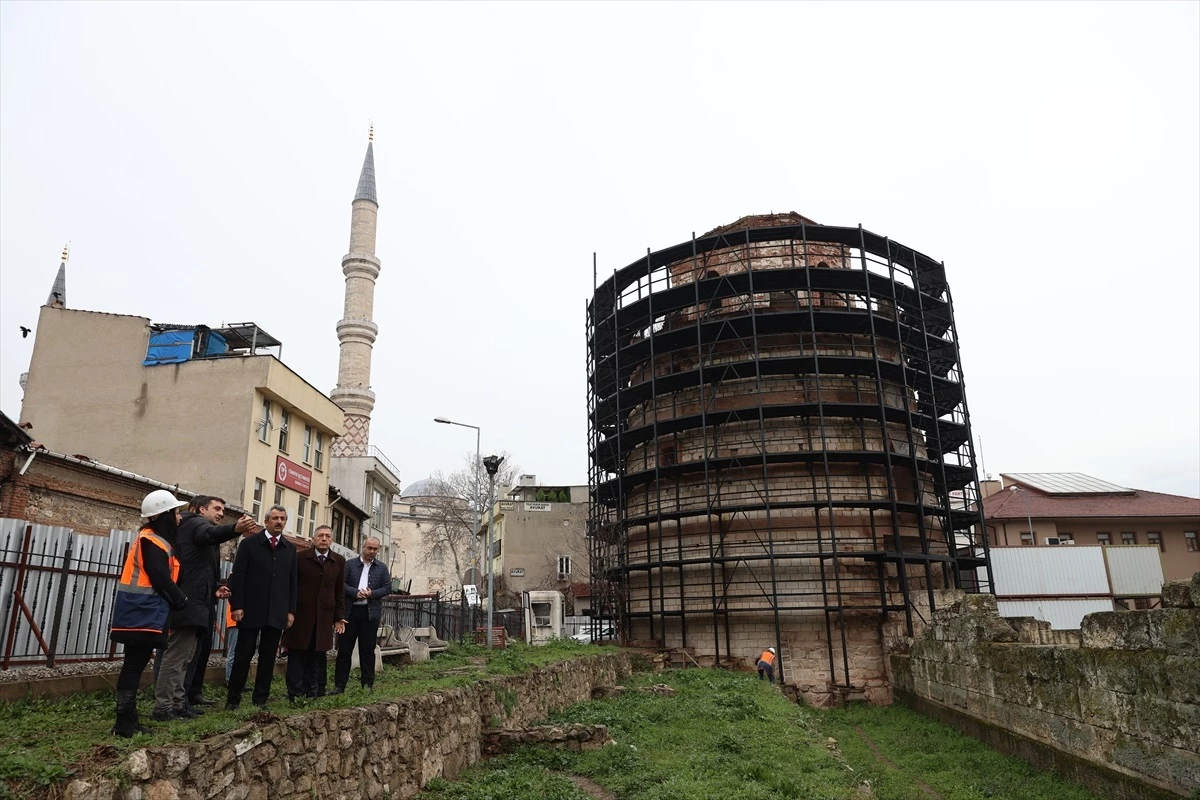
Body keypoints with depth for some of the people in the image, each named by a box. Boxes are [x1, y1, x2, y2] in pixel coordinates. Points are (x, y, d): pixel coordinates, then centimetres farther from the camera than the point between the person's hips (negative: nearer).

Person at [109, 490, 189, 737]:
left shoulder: (155, 539, 17)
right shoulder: (152, 541, -13)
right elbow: (161, 579, -19)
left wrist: (178, 600, 6)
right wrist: (182, 600, -6)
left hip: (143, 613, 10)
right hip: (143, 614, -10)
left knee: (135, 665, 11)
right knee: (135, 665, -6)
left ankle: (128, 720, 16)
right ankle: (125, 722, -1)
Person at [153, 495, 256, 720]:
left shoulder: (194, 528, 25)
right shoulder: (196, 523, -5)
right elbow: (210, 534, -33)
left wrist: (213, 590, 15)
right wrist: (236, 528, -52)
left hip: (193, 601, 11)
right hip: (190, 602, -11)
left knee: (184, 655, 15)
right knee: (178, 655, -8)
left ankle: (177, 701, 22)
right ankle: (163, 707, -4)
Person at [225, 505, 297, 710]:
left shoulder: (290, 549, 11)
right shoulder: (249, 543, 1)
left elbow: (292, 581, 11)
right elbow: (237, 576, -2)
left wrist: (291, 610, 5)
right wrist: (237, 605, -10)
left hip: (277, 613, 3)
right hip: (251, 610, -3)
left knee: (268, 657, 6)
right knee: (243, 655, 2)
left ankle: (261, 699, 15)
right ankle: (233, 698, 14)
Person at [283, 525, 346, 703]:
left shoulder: (339, 562, 7)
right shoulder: (301, 558, -1)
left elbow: (339, 592, 9)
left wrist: (339, 617, 7)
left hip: (324, 618, 2)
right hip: (301, 615, -2)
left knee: (317, 657, 4)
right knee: (297, 655, 3)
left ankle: (311, 693, 14)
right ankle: (295, 694, 12)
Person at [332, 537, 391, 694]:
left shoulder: (382, 568, 9)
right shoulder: (350, 564, 6)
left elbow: (388, 588, 5)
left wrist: (372, 593, -12)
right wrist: (356, 592, -16)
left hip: (371, 613, 0)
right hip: (350, 611, 0)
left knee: (367, 650, 5)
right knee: (344, 649, 4)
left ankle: (368, 685, 12)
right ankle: (339, 685, 11)